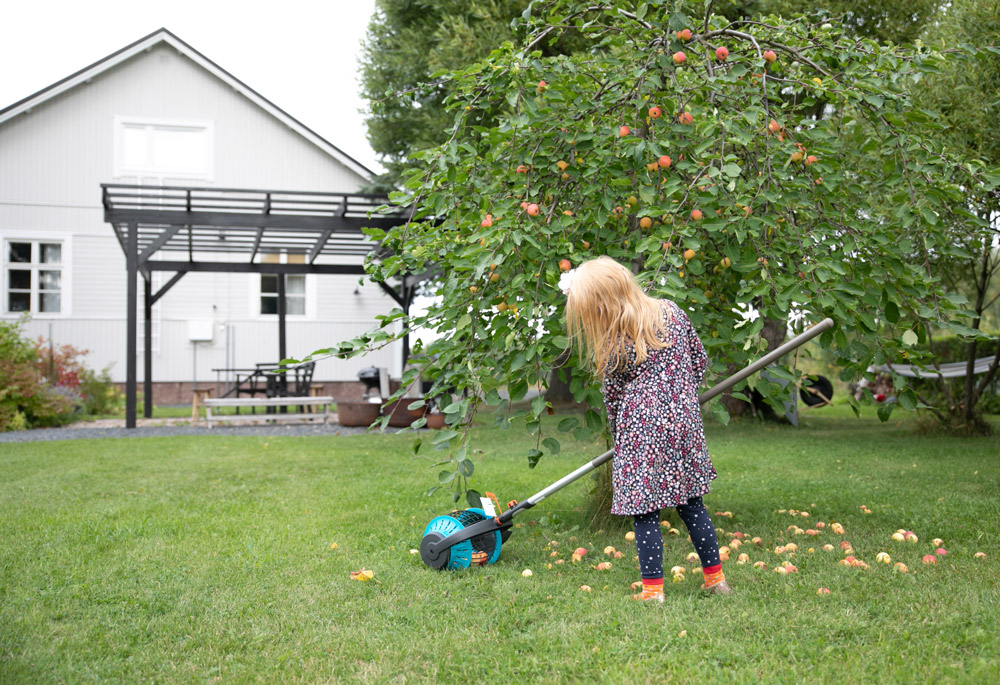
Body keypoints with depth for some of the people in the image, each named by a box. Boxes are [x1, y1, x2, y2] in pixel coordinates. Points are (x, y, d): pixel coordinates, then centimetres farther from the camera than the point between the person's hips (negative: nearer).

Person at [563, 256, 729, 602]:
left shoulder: (611, 349, -11)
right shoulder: (672, 311, 2)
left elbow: (612, 401, 2)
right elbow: (700, 361, 11)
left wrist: (619, 439, 18)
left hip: (642, 432, -6)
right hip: (684, 421, 6)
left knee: (645, 512, 3)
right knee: (691, 503, 17)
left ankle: (652, 589, 6)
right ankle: (715, 577, 24)